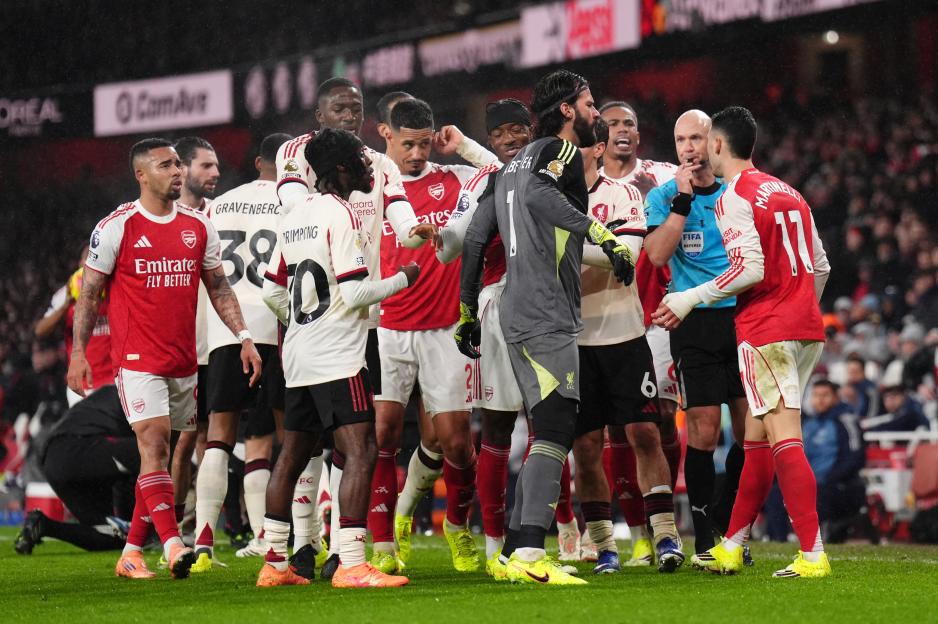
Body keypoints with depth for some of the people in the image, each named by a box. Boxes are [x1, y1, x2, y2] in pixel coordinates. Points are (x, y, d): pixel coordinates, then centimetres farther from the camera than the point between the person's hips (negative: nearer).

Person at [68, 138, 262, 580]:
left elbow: (218, 289, 15)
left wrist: (243, 336, 5)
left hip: (184, 360, 5)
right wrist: (78, 352, -6)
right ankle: (172, 546, -23)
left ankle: (131, 553, 15)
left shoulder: (199, 227, 8)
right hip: (137, 358, -5)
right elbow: (88, 294, -1)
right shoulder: (115, 228, -6)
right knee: (154, 445, -16)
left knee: (157, 455, 8)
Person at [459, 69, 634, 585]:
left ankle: (514, 552, 12)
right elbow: (537, 193, -27)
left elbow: (475, 240, 22)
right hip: (545, 316, -10)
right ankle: (529, 555, -25)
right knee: (556, 430, -16)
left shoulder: (515, 164, 22)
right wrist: (601, 234, -30)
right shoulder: (562, 152, -4)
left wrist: (467, 311, 27)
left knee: (550, 434, 13)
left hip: (517, 312, 10)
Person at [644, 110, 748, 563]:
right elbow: (657, 254, -13)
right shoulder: (663, 196, 3)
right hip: (694, 321, -3)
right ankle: (703, 540, -1)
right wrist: (682, 199, -16)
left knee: (749, 426, 1)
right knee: (703, 429, -7)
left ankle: (732, 531, 13)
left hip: (743, 316, 3)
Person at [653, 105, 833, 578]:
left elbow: (751, 269, -18)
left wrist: (691, 298, -9)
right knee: (756, 438, 14)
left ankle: (813, 553, -17)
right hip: (806, 327, 8)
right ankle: (731, 548, 21)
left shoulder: (733, 198, -9)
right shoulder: (788, 193, 16)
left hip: (765, 329, -8)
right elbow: (820, 266, 19)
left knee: (784, 438, -10)